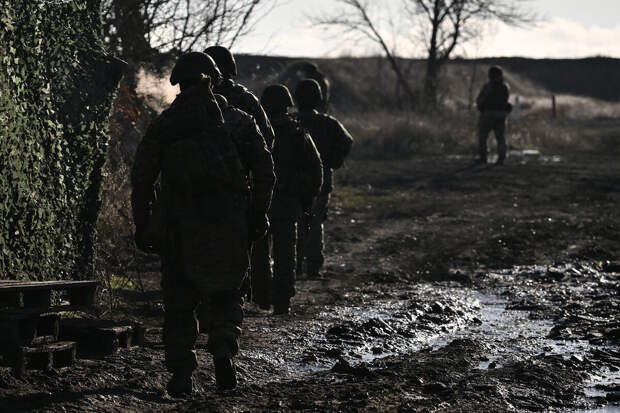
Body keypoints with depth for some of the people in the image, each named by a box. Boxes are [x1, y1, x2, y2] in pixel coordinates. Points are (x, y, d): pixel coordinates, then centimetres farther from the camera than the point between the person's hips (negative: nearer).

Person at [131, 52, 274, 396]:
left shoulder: (163, 125, 6)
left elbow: (142, 177, 3)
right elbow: (263, 165, 0)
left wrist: (142, 226, 8)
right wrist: (259, 213, 4)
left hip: (181, 226, 0)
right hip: (229, 223, 0)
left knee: (179, 302, 9)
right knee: (225, 295, 14)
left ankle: (181, 374, 5)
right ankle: (224, 347, -12)